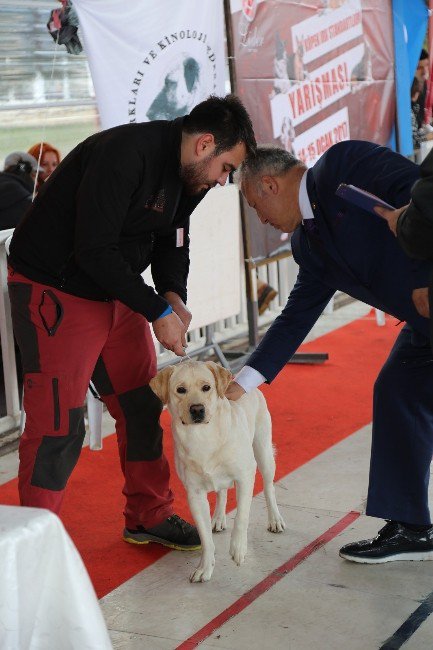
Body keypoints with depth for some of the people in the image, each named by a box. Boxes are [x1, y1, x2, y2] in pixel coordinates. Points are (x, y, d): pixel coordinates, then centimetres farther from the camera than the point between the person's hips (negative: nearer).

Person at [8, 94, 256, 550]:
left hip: (117, 292, 9)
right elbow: (94, 250, -29)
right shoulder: (124, 154, -27)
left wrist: (173, 295, -10)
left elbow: (172, 240, 11)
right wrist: (158, 312, -24)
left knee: (141, 409, 13)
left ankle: (148, 518, 28)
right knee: (58, 426, -9)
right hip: (55, 291, -9)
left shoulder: (187, 174, 2)